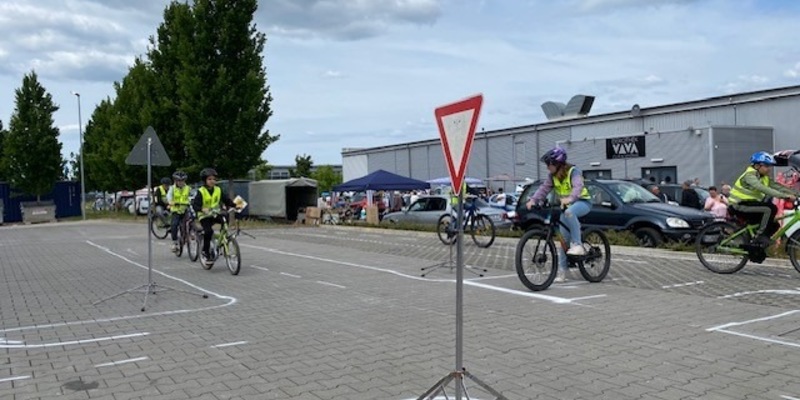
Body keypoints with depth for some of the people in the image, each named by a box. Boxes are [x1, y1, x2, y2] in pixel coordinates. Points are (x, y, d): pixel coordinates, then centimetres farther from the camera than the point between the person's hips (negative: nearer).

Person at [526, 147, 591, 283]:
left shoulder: (573, 172, -20)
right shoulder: (552, 176, -1)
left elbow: (578, 187, -37)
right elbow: (544, 188, -10)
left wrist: (570, 198, -56)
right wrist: (533, 200, -27)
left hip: (582, 202, -6)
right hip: (565, 206, 7)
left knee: (569, 212, -41)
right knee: (563, 239, 2)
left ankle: (577, 244, -33)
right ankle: (561, 270, 8)